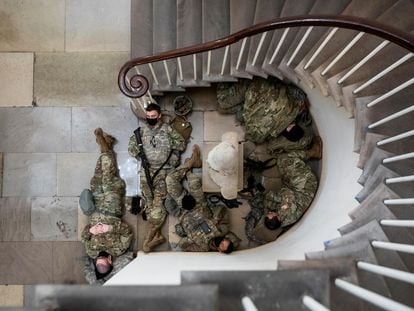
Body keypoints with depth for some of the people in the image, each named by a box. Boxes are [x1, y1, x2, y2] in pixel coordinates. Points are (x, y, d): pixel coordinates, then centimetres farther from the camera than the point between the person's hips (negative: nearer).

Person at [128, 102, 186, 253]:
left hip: (163, 170, -3)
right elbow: (131, 145, 17)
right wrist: (138, 154, 1)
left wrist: (168, 143, -7)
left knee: (159, 202, -13)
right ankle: (157, 235, 3)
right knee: (149, 202, -1)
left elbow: (182, 144, 6)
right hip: (146, 171, 3)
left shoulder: (167, 129, 6)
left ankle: (150, 236, -10)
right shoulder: (141, 130, 12)